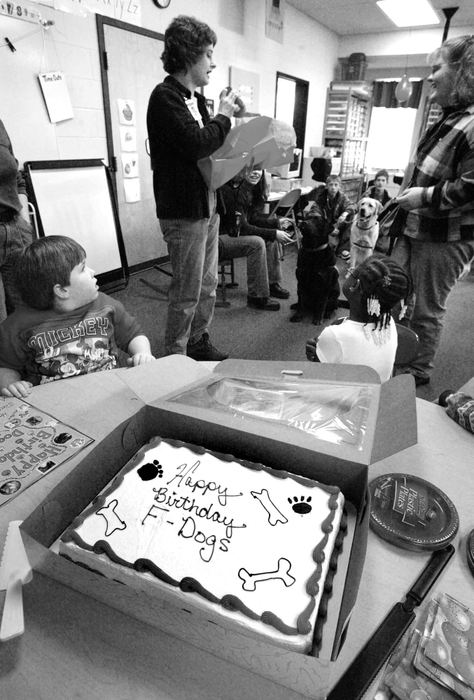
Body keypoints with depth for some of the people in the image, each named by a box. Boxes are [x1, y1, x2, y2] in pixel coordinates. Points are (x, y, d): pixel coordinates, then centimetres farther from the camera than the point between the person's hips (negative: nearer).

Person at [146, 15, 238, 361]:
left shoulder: (195, 98, 17)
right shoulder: (165, 97, -10)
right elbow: (196, 144, -22)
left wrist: (223, 114, 6)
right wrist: (223, 115, -7)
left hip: (207, 205, 9)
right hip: (184, 210, -9)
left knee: (208, 284, 16)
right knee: (187, 293, -3)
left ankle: (200, 343, 32)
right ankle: (175, 358, 12)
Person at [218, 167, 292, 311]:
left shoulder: (251, 189, 5)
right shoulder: (230, 190, -21)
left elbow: (254, 217, 11)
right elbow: (241, 227, -22)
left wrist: (277, 222, -1)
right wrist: (274, 233, -22)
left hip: (233, 234, 9)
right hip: (219, 238, -9)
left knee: (272, 238, 3)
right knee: (256, 243, -27)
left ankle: (272, 284, 10)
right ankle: (257, 297, -19)